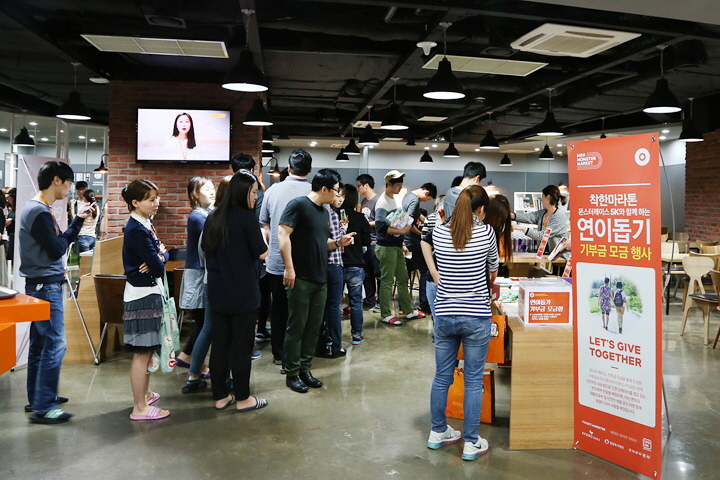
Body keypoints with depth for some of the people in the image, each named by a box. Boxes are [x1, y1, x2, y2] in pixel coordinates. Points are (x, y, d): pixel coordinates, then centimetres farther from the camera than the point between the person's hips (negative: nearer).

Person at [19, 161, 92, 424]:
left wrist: (78, 221, 8)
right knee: (54, 344, -9)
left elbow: (59, 243, 15)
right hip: (46, 285, -10)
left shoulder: (38, 209, 13)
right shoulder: (40, 212, -18)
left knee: (40, 343, 15)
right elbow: (56, 250, -19)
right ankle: (43, 407, -4)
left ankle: (37, 398, 25)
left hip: (42, 285, 11)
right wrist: (76, 223, -4)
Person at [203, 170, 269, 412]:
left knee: (219, 344, 11)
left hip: (217, 291, 6)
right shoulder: (247, 217, -14)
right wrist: (262, 235, 4)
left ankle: (220, 396, 21)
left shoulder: (213, 217, 6)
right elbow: (262, 253, -12)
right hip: (243, 292, -6)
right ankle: (242, 398, 14)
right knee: (242, 346, 4)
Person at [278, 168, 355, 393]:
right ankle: (292, 374, 12)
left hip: (320, 279, 8)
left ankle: (305, 369, 23)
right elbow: (283, 234, -16)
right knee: (297, 327, 1)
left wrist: (338, 243, 4)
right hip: (300, 279, -8)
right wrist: (289, 268, -20)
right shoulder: (298, 205, -9)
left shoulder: (324, 211, 16)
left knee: (314, 327, 12)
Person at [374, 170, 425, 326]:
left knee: (403, 279, 15)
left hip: (397, 246, 9)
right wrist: (401, 231, -23)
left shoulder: (397, 200, 14)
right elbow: (380, 227, -25)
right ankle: (386, 315, 8)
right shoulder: (383, 202, -15)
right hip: (387, 247, -9)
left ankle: (409, 311, 25)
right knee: (387, 281, -1)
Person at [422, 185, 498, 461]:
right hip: (476, 317, -3)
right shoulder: (486, 233, -8)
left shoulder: (438, 233, -2)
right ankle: (471, 443, 16)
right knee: (473, 381, 7)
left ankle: (438, 432, 30)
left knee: (442, 377, 15)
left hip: (444, 315, 3)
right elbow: (493, 270, 8)